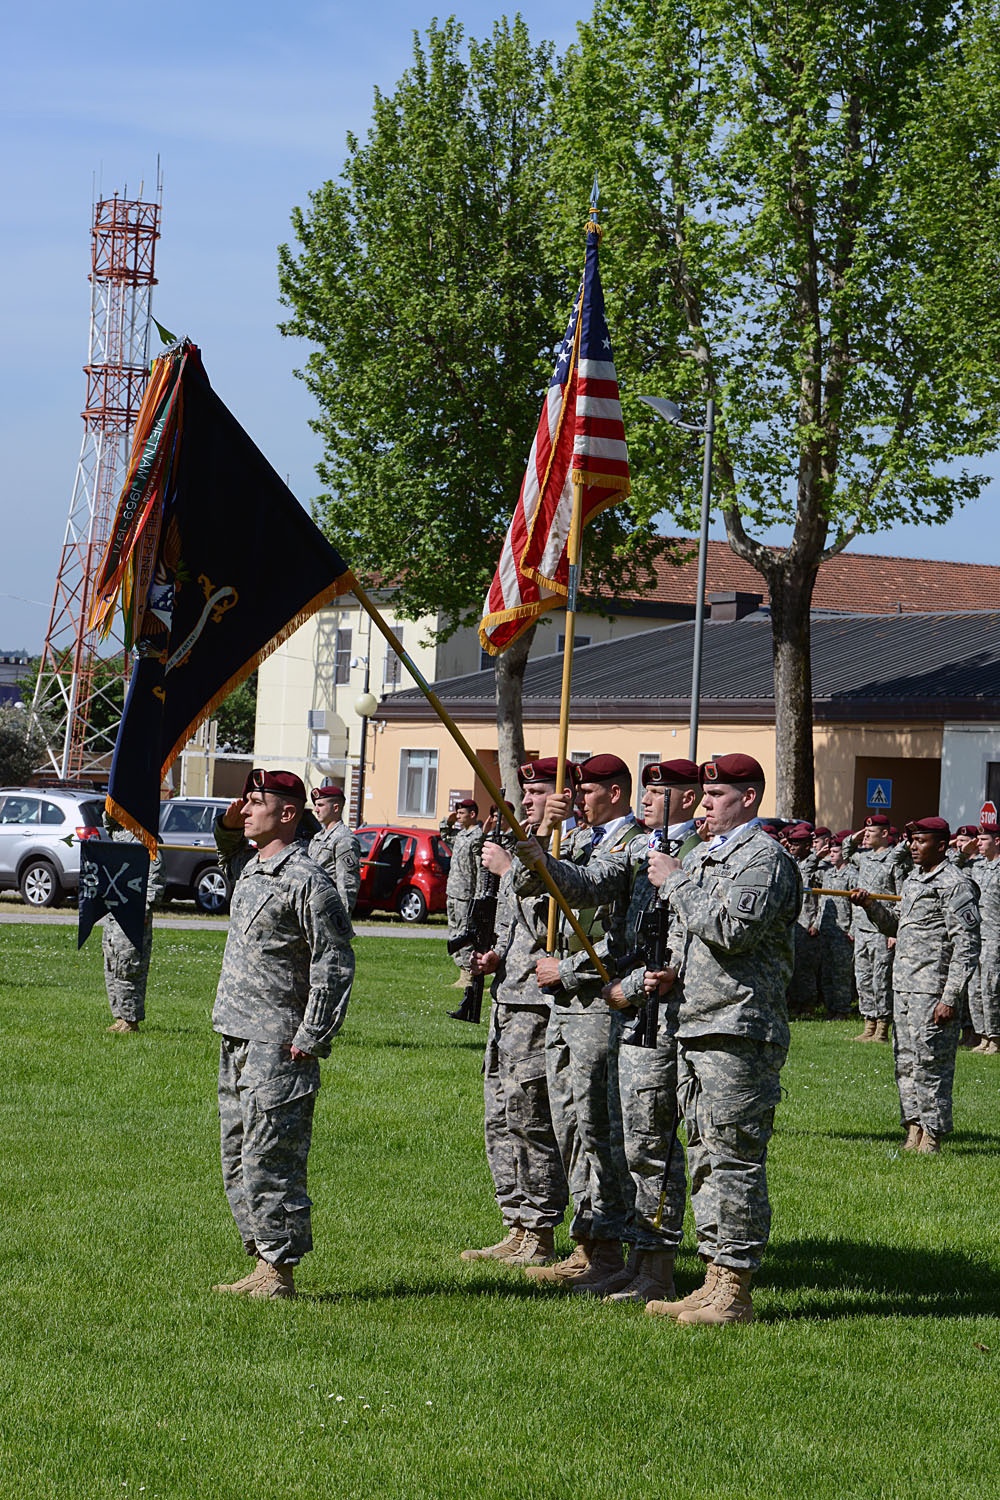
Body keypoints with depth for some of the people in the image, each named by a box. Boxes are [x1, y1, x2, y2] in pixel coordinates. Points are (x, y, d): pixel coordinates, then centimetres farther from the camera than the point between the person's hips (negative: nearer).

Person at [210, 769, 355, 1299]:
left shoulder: (307, 881, -13)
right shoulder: (251, 869, 15)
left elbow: (334, 966, -15)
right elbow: (230, 850, 41)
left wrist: (309, 1041, -17)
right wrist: (230, 824, 18)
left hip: (278, 1050, -10)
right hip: (236, 1042, 10)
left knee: (268, 1163, -8)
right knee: (238, 1161, 12)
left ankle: (280, 1272, -2)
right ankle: (262, 1265, 19)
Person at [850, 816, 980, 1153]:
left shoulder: (955, 885, -11)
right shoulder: (912, 880, 17)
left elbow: (966, 947, -15)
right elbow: (896, 924, 26)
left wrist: (951, 998, -19)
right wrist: (872, 905, 6)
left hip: (933, 992, -9)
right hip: (904, 986, 9)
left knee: (929, 1062, -6)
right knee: (905, 1062, 10)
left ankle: (932, 1135, -1)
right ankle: (913, 1130, 17)